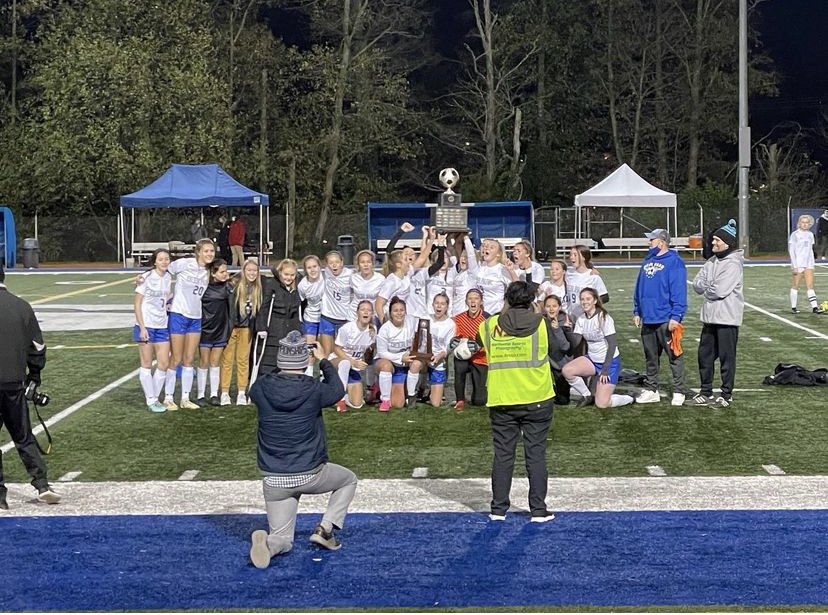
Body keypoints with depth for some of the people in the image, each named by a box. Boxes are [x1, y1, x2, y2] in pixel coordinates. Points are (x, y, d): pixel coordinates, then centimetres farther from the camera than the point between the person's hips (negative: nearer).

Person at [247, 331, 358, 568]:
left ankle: (266, 543, -24)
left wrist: (282, 367, 26)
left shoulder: (262, 388, -8)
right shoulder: (314, 390, -13)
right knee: (349, 479, 28)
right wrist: (324, 361, 23)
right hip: (310, 474, -2)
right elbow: (337, 390, 10)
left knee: (282, 540, 13)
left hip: (274, 480, 2)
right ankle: (325, 528, 8)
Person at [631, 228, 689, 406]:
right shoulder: (648, 261, 15)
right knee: (650, 358, 13)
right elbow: (639, 289, 20)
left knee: (674, 357, -1)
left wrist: (676, 317, -19)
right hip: (647, 319, 8)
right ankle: (651, 390, 21)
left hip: (666, 321, -8)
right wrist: (637, 312, 15)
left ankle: (678, 392, 4)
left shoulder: (674, 262, -9)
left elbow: (679, 291, -15)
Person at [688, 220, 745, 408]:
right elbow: (697, 283, 8)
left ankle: (727, 395, 8)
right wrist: (709, 288, -10)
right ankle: (706, 393, 22)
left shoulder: (733, 264, -12)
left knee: (726, 357, 0)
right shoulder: (712, 262, 13)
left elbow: (720, 290, -19)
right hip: (710, 316, 8)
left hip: (727, 317, -8)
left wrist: (705, 289, -2)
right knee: (705, 355, 12)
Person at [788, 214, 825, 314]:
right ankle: (793, 307, 8)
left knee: (810, 286, 0)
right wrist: (794, 266, -15)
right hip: (798, 264, -5)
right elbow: (791, 250, -9)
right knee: (795, 286, 1)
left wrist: (813, 263, 16)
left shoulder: (810, 234, 11)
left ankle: (814, 307, -5)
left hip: (808, 264, 5)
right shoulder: (795, 235, -6)